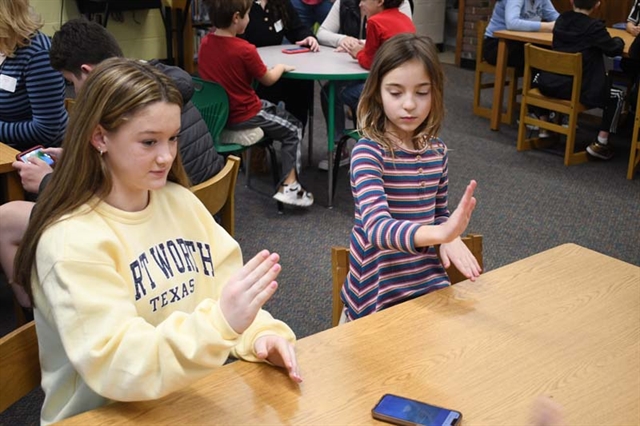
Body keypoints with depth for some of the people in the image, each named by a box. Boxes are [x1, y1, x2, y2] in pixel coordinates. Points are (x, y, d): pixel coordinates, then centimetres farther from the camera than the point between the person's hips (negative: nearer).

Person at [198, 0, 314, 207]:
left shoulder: (205, 43, -3)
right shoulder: (244, 50, -23)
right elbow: (268, 79, -8)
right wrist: (281, 67, 11)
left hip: (216, 112, 8)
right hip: (242, 116, -8)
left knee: (270, 106, 31)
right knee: (293, 129, 10)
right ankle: (288, 186, 1)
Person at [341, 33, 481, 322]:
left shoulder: (437, 151, 0)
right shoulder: (367, 151, -18)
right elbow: (377, 227, -30)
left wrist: (450, 238, -9)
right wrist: (438, 233, -47)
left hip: (427, 279, 5)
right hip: (380, 287, -5)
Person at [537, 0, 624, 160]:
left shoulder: (561, 19, 7)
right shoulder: (594, 26, -10)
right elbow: (614, 50, -2)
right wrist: (618, 40, 21)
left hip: (549, 85, 5)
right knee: (617, 96, 17)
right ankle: (600, 143, 11)